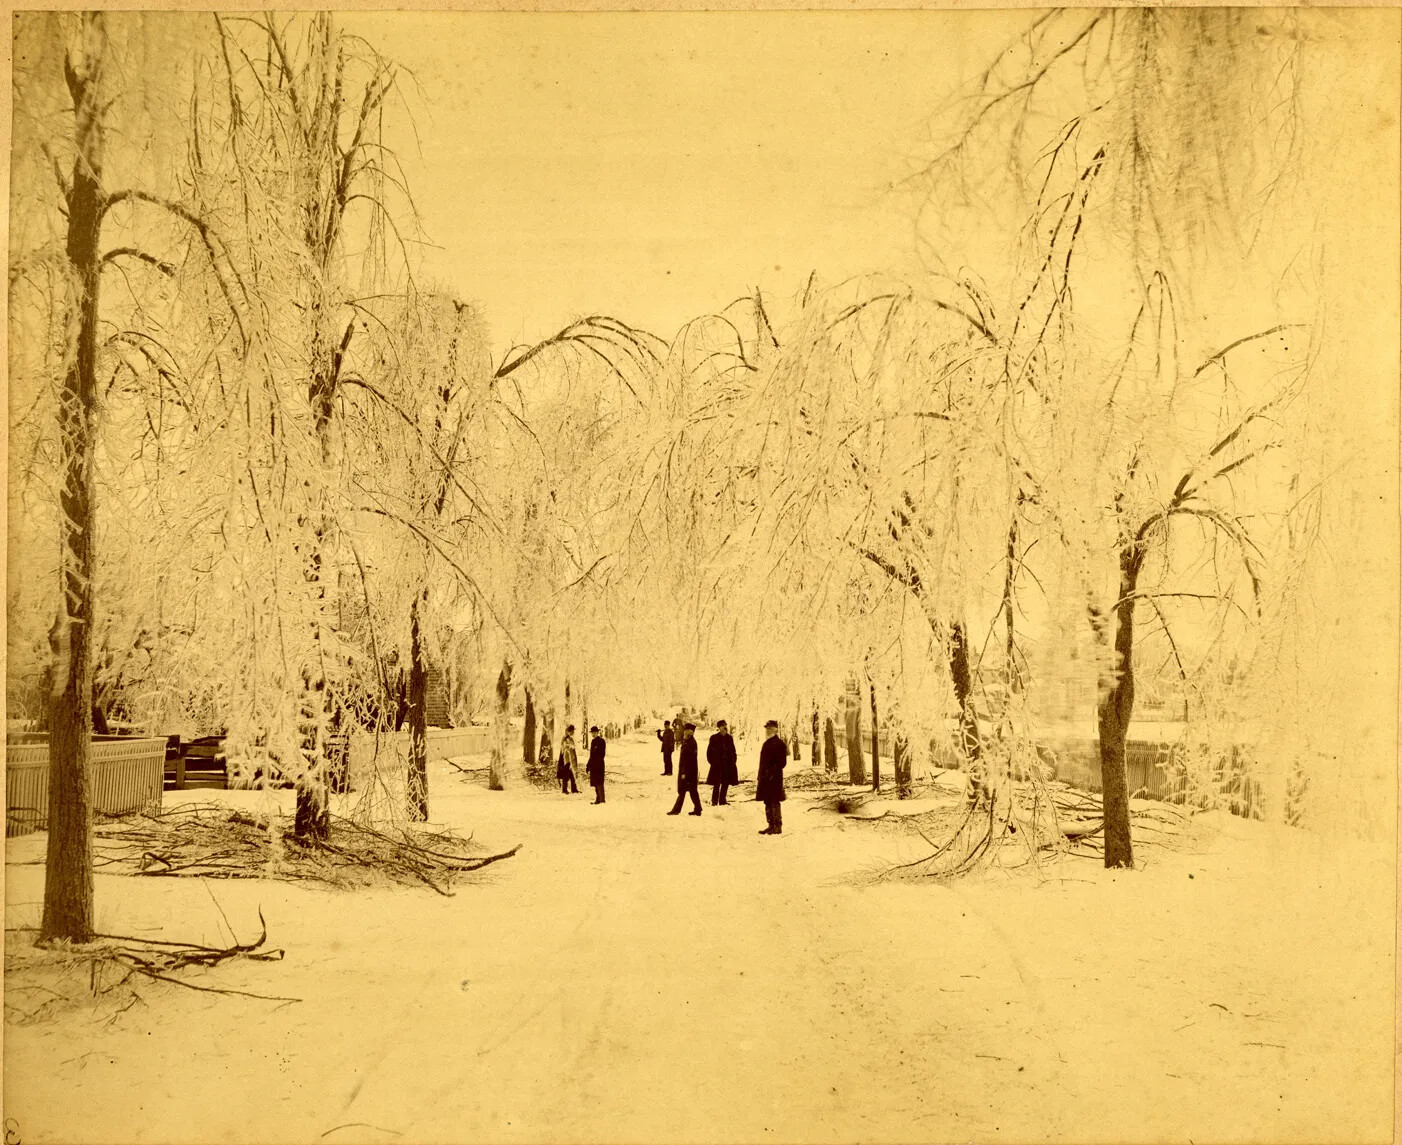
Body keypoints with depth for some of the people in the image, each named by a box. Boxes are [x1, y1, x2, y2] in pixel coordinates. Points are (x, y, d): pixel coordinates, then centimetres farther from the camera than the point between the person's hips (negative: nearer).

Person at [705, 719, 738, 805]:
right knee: (717, 783, -5)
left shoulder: (729, 738, 9)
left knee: (726, 783, 6)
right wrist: (712, 762, -6)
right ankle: (714, 801, 3)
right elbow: (709, 751, 0)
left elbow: (733, 751, 16)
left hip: (728, 764, 4)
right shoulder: (714, 738, -4)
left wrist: (733, 762, 7)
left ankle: (722, 800, 17)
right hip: (717, 764, -4)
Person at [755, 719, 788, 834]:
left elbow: (782, 762, -14)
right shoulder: (767, 743, 17)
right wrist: (759, 777, 17)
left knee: (774, 802, -6)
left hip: (774, 778, -9)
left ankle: (778, 826, -1)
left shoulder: (779, 744, -9)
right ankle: (771, 825, 17)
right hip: (765, 778, 9)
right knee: (767, 802, 10)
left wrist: (771, 773, -20)